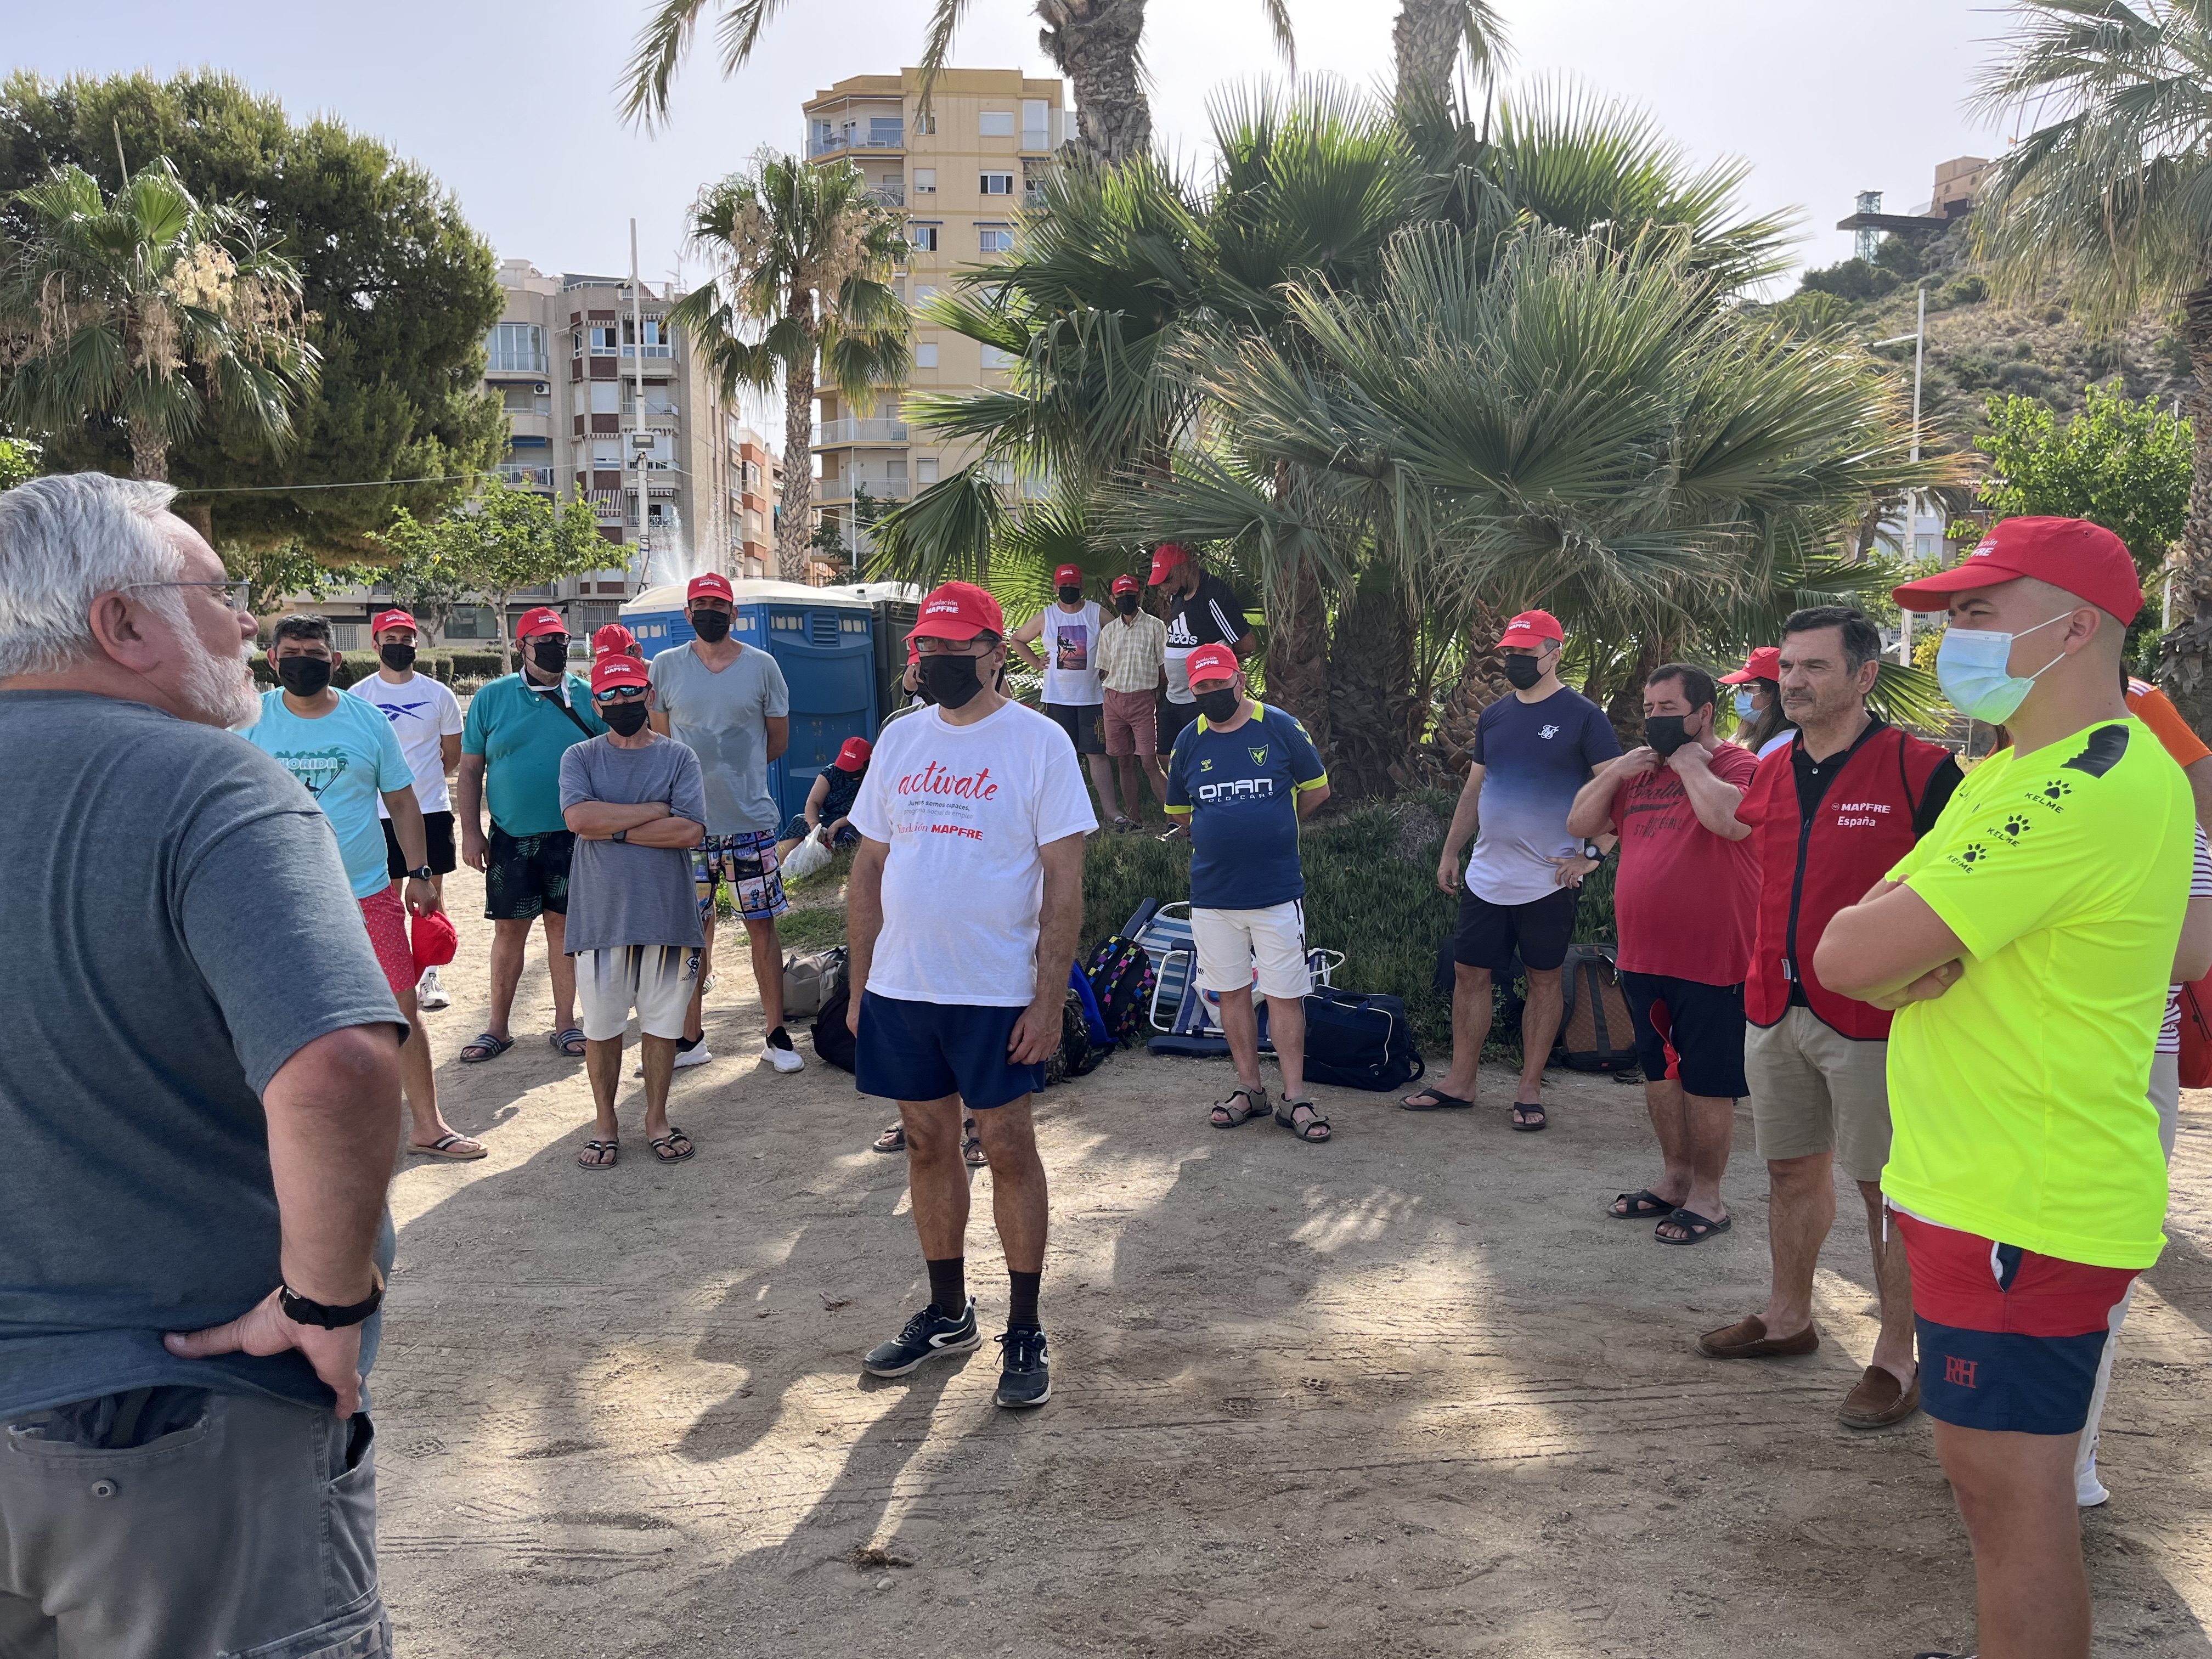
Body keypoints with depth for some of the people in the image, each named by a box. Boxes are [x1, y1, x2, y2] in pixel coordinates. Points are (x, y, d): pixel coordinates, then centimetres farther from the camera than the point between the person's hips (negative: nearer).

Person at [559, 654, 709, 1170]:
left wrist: (613, 829, -11)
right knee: (601, 1026, 8)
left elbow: (689, 831, -11)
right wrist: (655, 810, -11)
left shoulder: (679, 757, 3)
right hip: (601, 915, 0)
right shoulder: (580, 758, 5)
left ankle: (657, 1120, 25)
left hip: (667, 914, 0)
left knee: (662, 1022, 9)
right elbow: (579, 818, -14)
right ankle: (605, 1124, 22)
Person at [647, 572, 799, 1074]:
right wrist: (717, 770, 7)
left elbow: (778, 739, 10)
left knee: (762, 924, 4)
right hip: (688, 821, 1)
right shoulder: (665, 667, 3)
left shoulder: (762, 666, 1)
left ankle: (776, 1035, 13)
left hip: (752, 820, -1)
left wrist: (735, 770, 8)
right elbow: (658, 740, 12)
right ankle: (691, 1038, 17)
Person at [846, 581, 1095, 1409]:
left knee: (1009, 1148, 2)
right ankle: (948, 1313, 28)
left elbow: (1064, 882, -8)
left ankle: (1025, 1332, 14)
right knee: (928, 1144, 13)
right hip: (900, 989, 5)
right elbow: (869, 867, 13)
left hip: (997, 994, -5)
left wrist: (1050, 1000, -14)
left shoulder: (1039, 742, -6)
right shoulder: (899, 739, 9)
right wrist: (859, 985, 9)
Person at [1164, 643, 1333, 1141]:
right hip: (1212, 892, 3)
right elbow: (1179, 810, 17)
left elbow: (1317, 790, 6)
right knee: (1232, 992, 10)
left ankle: (1294, 1097, 6)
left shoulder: (1281, 727, -4)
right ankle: (1249, 1087, 23)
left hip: (1277, 890, -3)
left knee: (1284, 995, -1)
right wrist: (1223, 834, 10)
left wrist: (1272, 828, 10)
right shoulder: (1189, 740, 5)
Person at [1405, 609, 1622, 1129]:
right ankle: (1460, 1082, 16)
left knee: (1544, 980, 5)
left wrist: (1591, 853, -16)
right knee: (1469, 974, 6)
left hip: (1549, 880, -5)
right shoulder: (1493, 717, 10)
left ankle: (1530, 1088, 14)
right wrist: (1450, 852, 15)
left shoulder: (1582, 716, -6)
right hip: (1487, 876, 5)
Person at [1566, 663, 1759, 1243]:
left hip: (1710, 959, -7)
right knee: (1658, 1069, 17)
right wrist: (1618, 770, -2)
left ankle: (1707, 1196, 14)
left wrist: (1690, 762, -16)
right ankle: (1674, 1179, 32)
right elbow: (1580, 824, 11)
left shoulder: (1740, 766, -10)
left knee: (1706, 1080, 2)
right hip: (1643, 954, 7)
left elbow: (1731, 820, -31)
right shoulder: (1639, 769, 13)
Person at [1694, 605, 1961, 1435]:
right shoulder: (1770, 773, 8)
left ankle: (1898, 1357, 12)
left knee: (1887, 1188, 2)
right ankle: (1788, 1316, 34)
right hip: (1776, 1010, 7)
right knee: (1791, 1170, 18)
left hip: (1872, 1019, -6)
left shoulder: (1918, 769, -11)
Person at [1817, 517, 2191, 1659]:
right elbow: (1851, 943, 11)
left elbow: (1851, 955, -25)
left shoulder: (2093, 786, -21)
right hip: (1978, 1182, 10)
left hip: (2023, 1210, -10)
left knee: (2011, 1494, -1)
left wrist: (1885, 945, -4)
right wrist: (1911, 953, -9)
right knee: (2001, 1487, 19)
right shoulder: (2008, 775, 14)